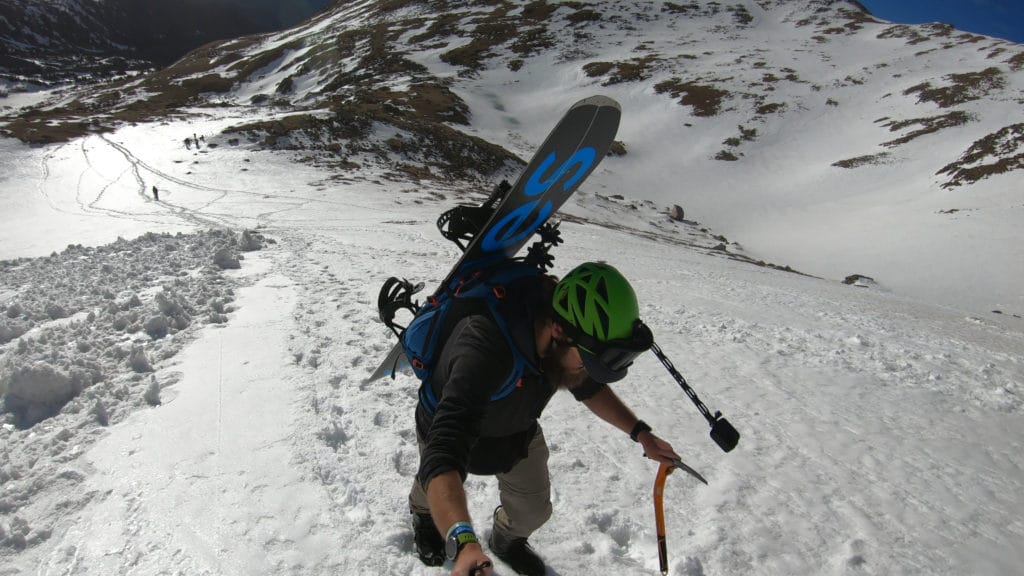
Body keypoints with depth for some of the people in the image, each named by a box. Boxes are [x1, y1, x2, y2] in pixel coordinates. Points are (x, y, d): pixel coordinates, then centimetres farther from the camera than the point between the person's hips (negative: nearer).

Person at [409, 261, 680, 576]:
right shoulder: (484, 348, -49)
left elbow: (589, 386, -3)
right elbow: (442, 456, -57)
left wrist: (640, 432, -11)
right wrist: (462, 542, -71)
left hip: (518, 428, 4)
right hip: (448, 426, -4)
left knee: (533, 511, 16)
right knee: (434, 489, 25)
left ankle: (507, 540, 51)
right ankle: (424, 515, 62)